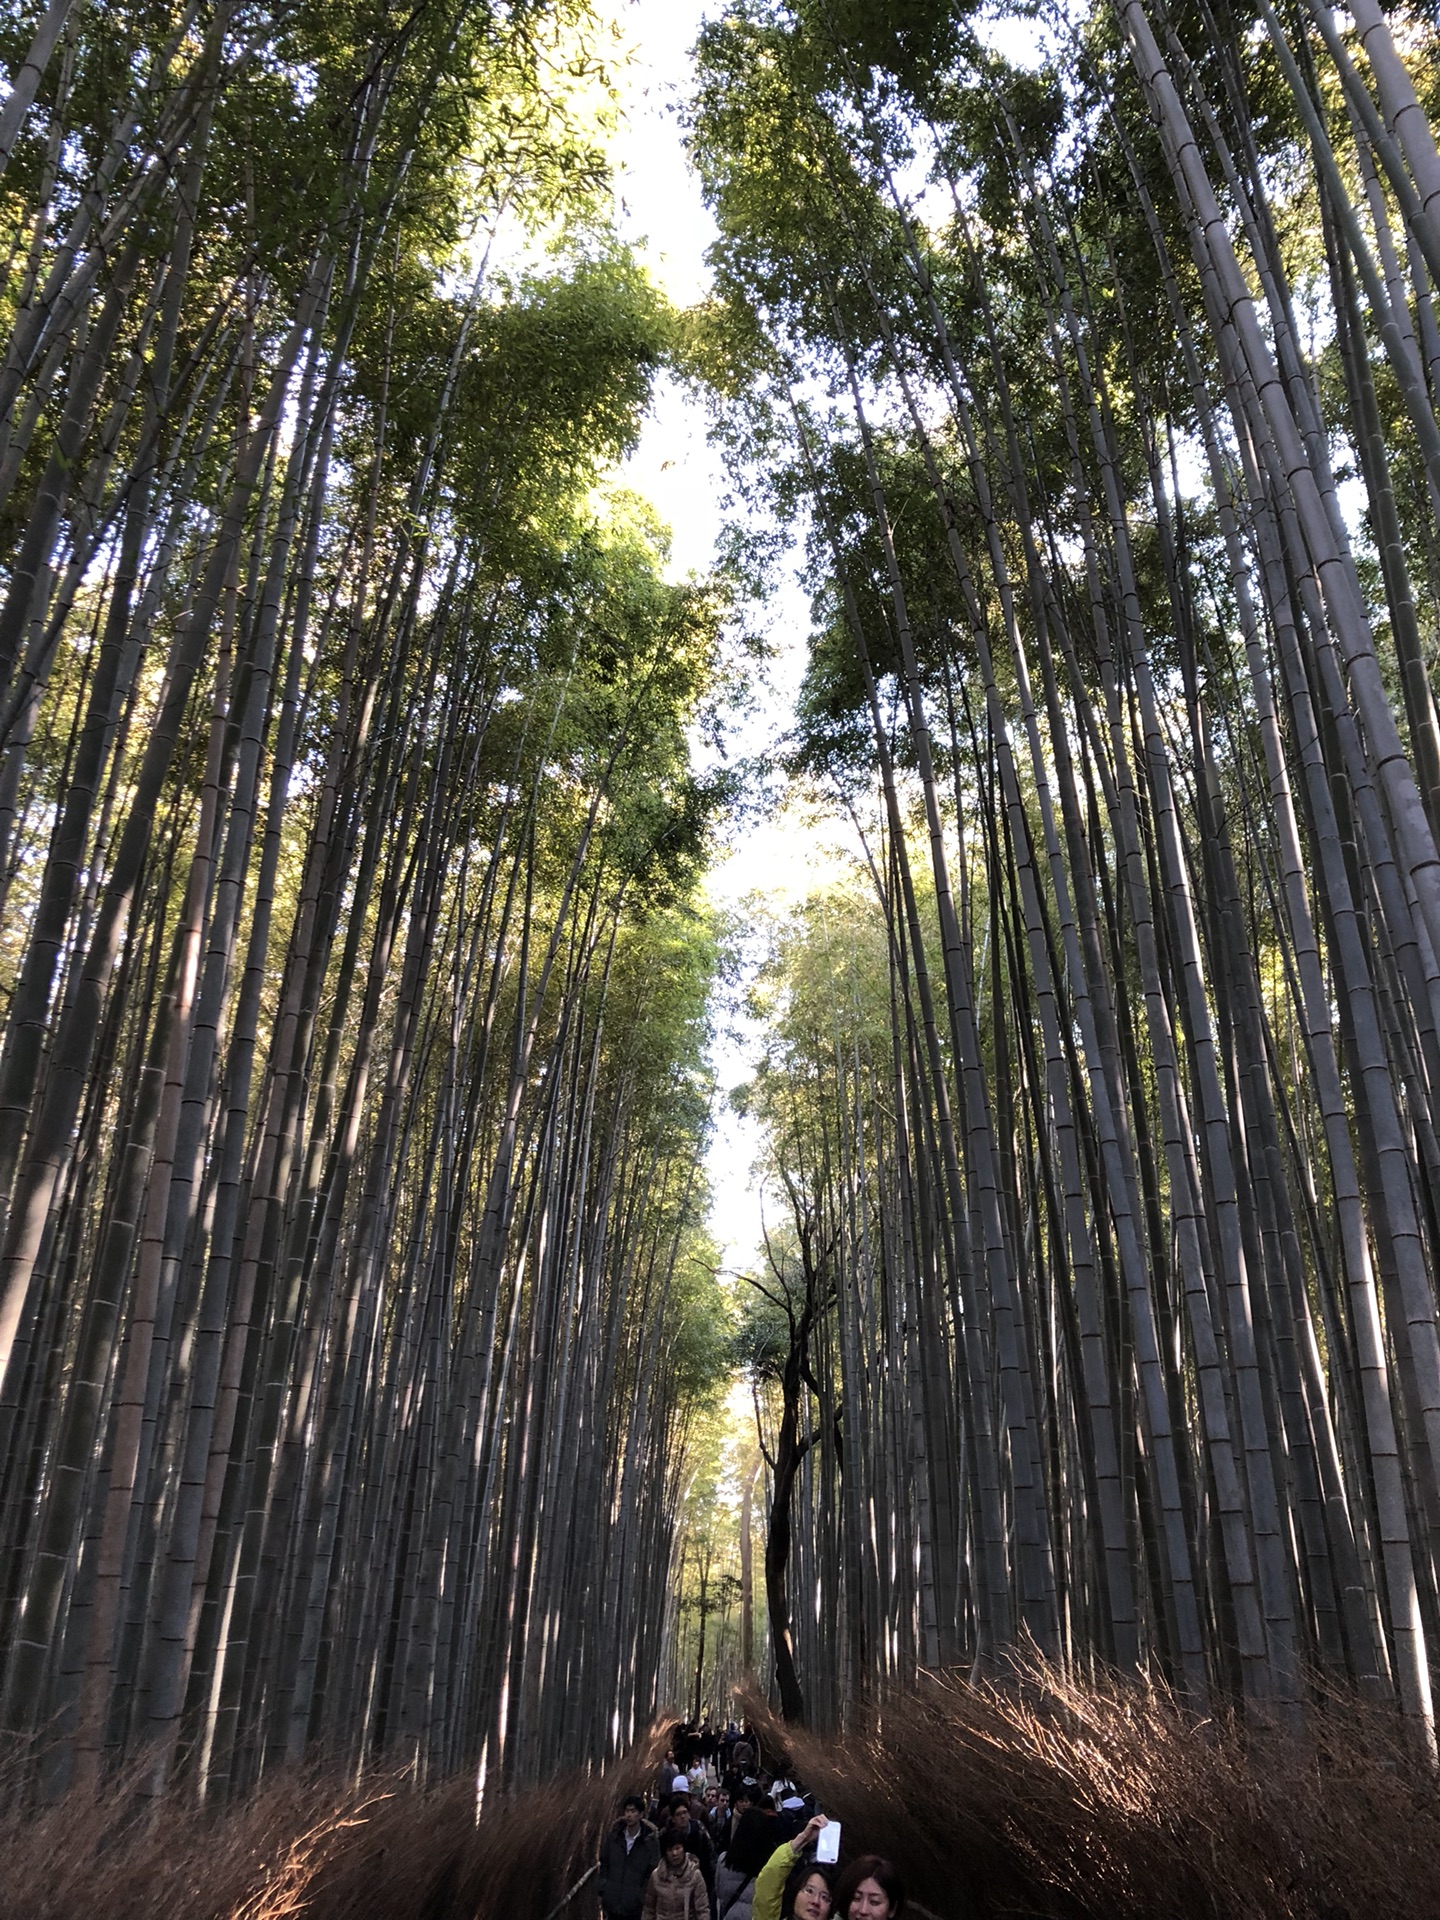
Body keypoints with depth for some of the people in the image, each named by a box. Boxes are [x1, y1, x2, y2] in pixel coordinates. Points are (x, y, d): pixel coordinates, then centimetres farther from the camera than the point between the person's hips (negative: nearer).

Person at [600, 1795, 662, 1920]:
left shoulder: (650, 1841, -8)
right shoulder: (613, 1836, 0)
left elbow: (653, 1873, -6)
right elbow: (603, 1865, 7)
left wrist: (642, 1898, -10)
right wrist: (603, 1890, 1)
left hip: (636, 1906, -3)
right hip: (612, 1904, 3)